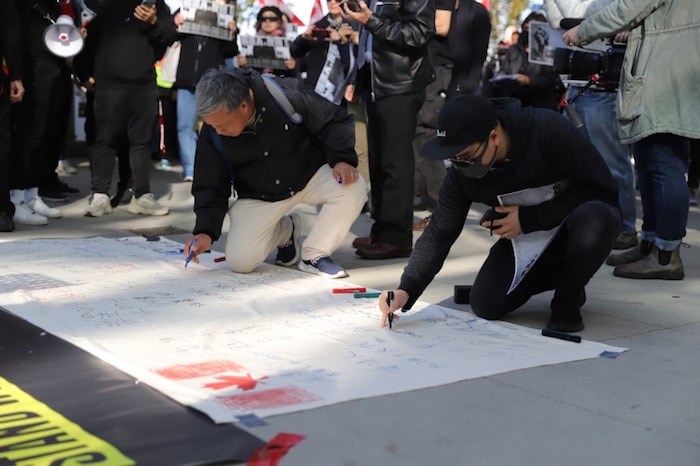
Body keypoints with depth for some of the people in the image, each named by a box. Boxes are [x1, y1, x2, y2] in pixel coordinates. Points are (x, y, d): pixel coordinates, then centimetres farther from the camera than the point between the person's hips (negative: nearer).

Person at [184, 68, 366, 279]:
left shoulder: (286, 96, -28)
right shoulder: (211, 134, -18)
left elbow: (335, 121, -16)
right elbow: (210, 187, -8)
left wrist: (342, 159, -30)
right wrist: (205, 231, -19)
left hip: (310, 174, -1)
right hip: (258, 197, 1)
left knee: (352, 187, -29)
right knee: (239, 261, -16)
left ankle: (314, 255, -8)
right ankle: (284, 232, 17)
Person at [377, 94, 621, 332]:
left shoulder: (550, 132, -32)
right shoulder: (462, 171, -17)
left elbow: (604, 192, -26)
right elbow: (439, 233, -13)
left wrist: (529, 218, -28)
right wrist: (406, 290, -27)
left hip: (580, 217, -4)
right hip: (526, 233, 4)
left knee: (594, 219, -39)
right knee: (486, 305, -12)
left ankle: (567, 298, -9)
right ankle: (560, 275, 15)